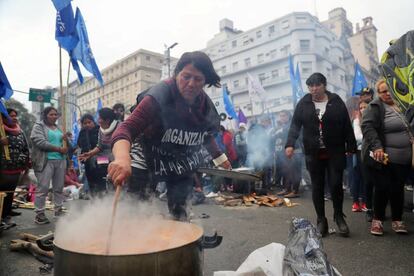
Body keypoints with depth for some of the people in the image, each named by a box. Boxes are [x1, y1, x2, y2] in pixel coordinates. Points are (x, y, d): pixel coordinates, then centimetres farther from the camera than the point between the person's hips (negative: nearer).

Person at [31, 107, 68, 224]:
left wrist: (65, 139, 1)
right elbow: (41, 142, -14)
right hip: (46, 161, -6)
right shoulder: (38, 126, 0)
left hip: (60, 161, 6)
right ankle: (39, 214, 1)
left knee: (59, 187, 10)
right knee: (43, 187, -6)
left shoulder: (58, 128, 19)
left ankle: (58, 209, 20)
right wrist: (59, 149, -14)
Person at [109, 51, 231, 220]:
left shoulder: (205, 104, -9)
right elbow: (126, 129, -38)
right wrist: (122, 158, -58)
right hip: (152, 161, -4)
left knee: (179, 213, 14)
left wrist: (219, 157, 20)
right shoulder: (159, 97, -28)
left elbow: (206, 134, 11)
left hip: (184, 166, 5)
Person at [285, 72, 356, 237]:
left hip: (335, 152, -1)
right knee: (317, 187, 7)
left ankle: (339, 216, 22)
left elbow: (347, 126, 3)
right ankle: (321, 220, 20)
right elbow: (295, 125, -4)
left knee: (336, 184, -3)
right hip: (313, 153, 1)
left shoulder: (336, 102, 2)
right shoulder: (303, 104, 2)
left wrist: (351, 147, 0)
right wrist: (290, 144, -18)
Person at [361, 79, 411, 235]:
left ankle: (397, 220, 24)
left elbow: (407, 128, 25)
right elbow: (367, 126, -18)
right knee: (383, 188, -3)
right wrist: (377, 146, -27)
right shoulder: (375, 106, -5)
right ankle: (377, 220, 14)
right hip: (382, 157, -5)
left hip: (402, 158, 6)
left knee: (398, 189, 10)